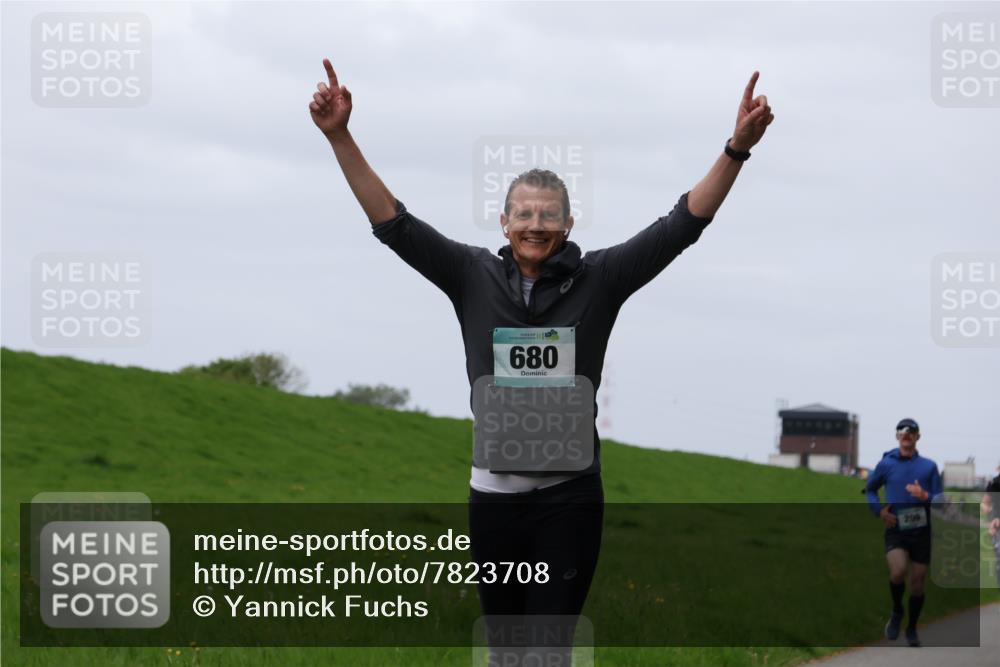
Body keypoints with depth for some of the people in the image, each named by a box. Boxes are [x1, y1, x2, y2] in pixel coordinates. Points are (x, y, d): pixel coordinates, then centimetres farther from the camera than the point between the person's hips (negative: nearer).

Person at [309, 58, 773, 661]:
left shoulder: (599, 278, 0)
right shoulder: (473, 276, 4)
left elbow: (682, 226, -4)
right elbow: (394, 224, 0)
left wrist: (738, 148, -16)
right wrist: (339, 136, -9)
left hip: (569, 497, -2)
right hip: (494, 493, 2)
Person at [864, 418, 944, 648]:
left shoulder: (929, 466, 5)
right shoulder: (886, 464, 3)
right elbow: (870, 489, 18)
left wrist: (925, 496, -19)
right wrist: (879, 510, 0)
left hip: (922, 532, 2)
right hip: (896, 531, -2)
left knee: (918, 582, 6)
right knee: (898, 572, -26)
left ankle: (912, 629, 26)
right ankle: (897, 612, 2)